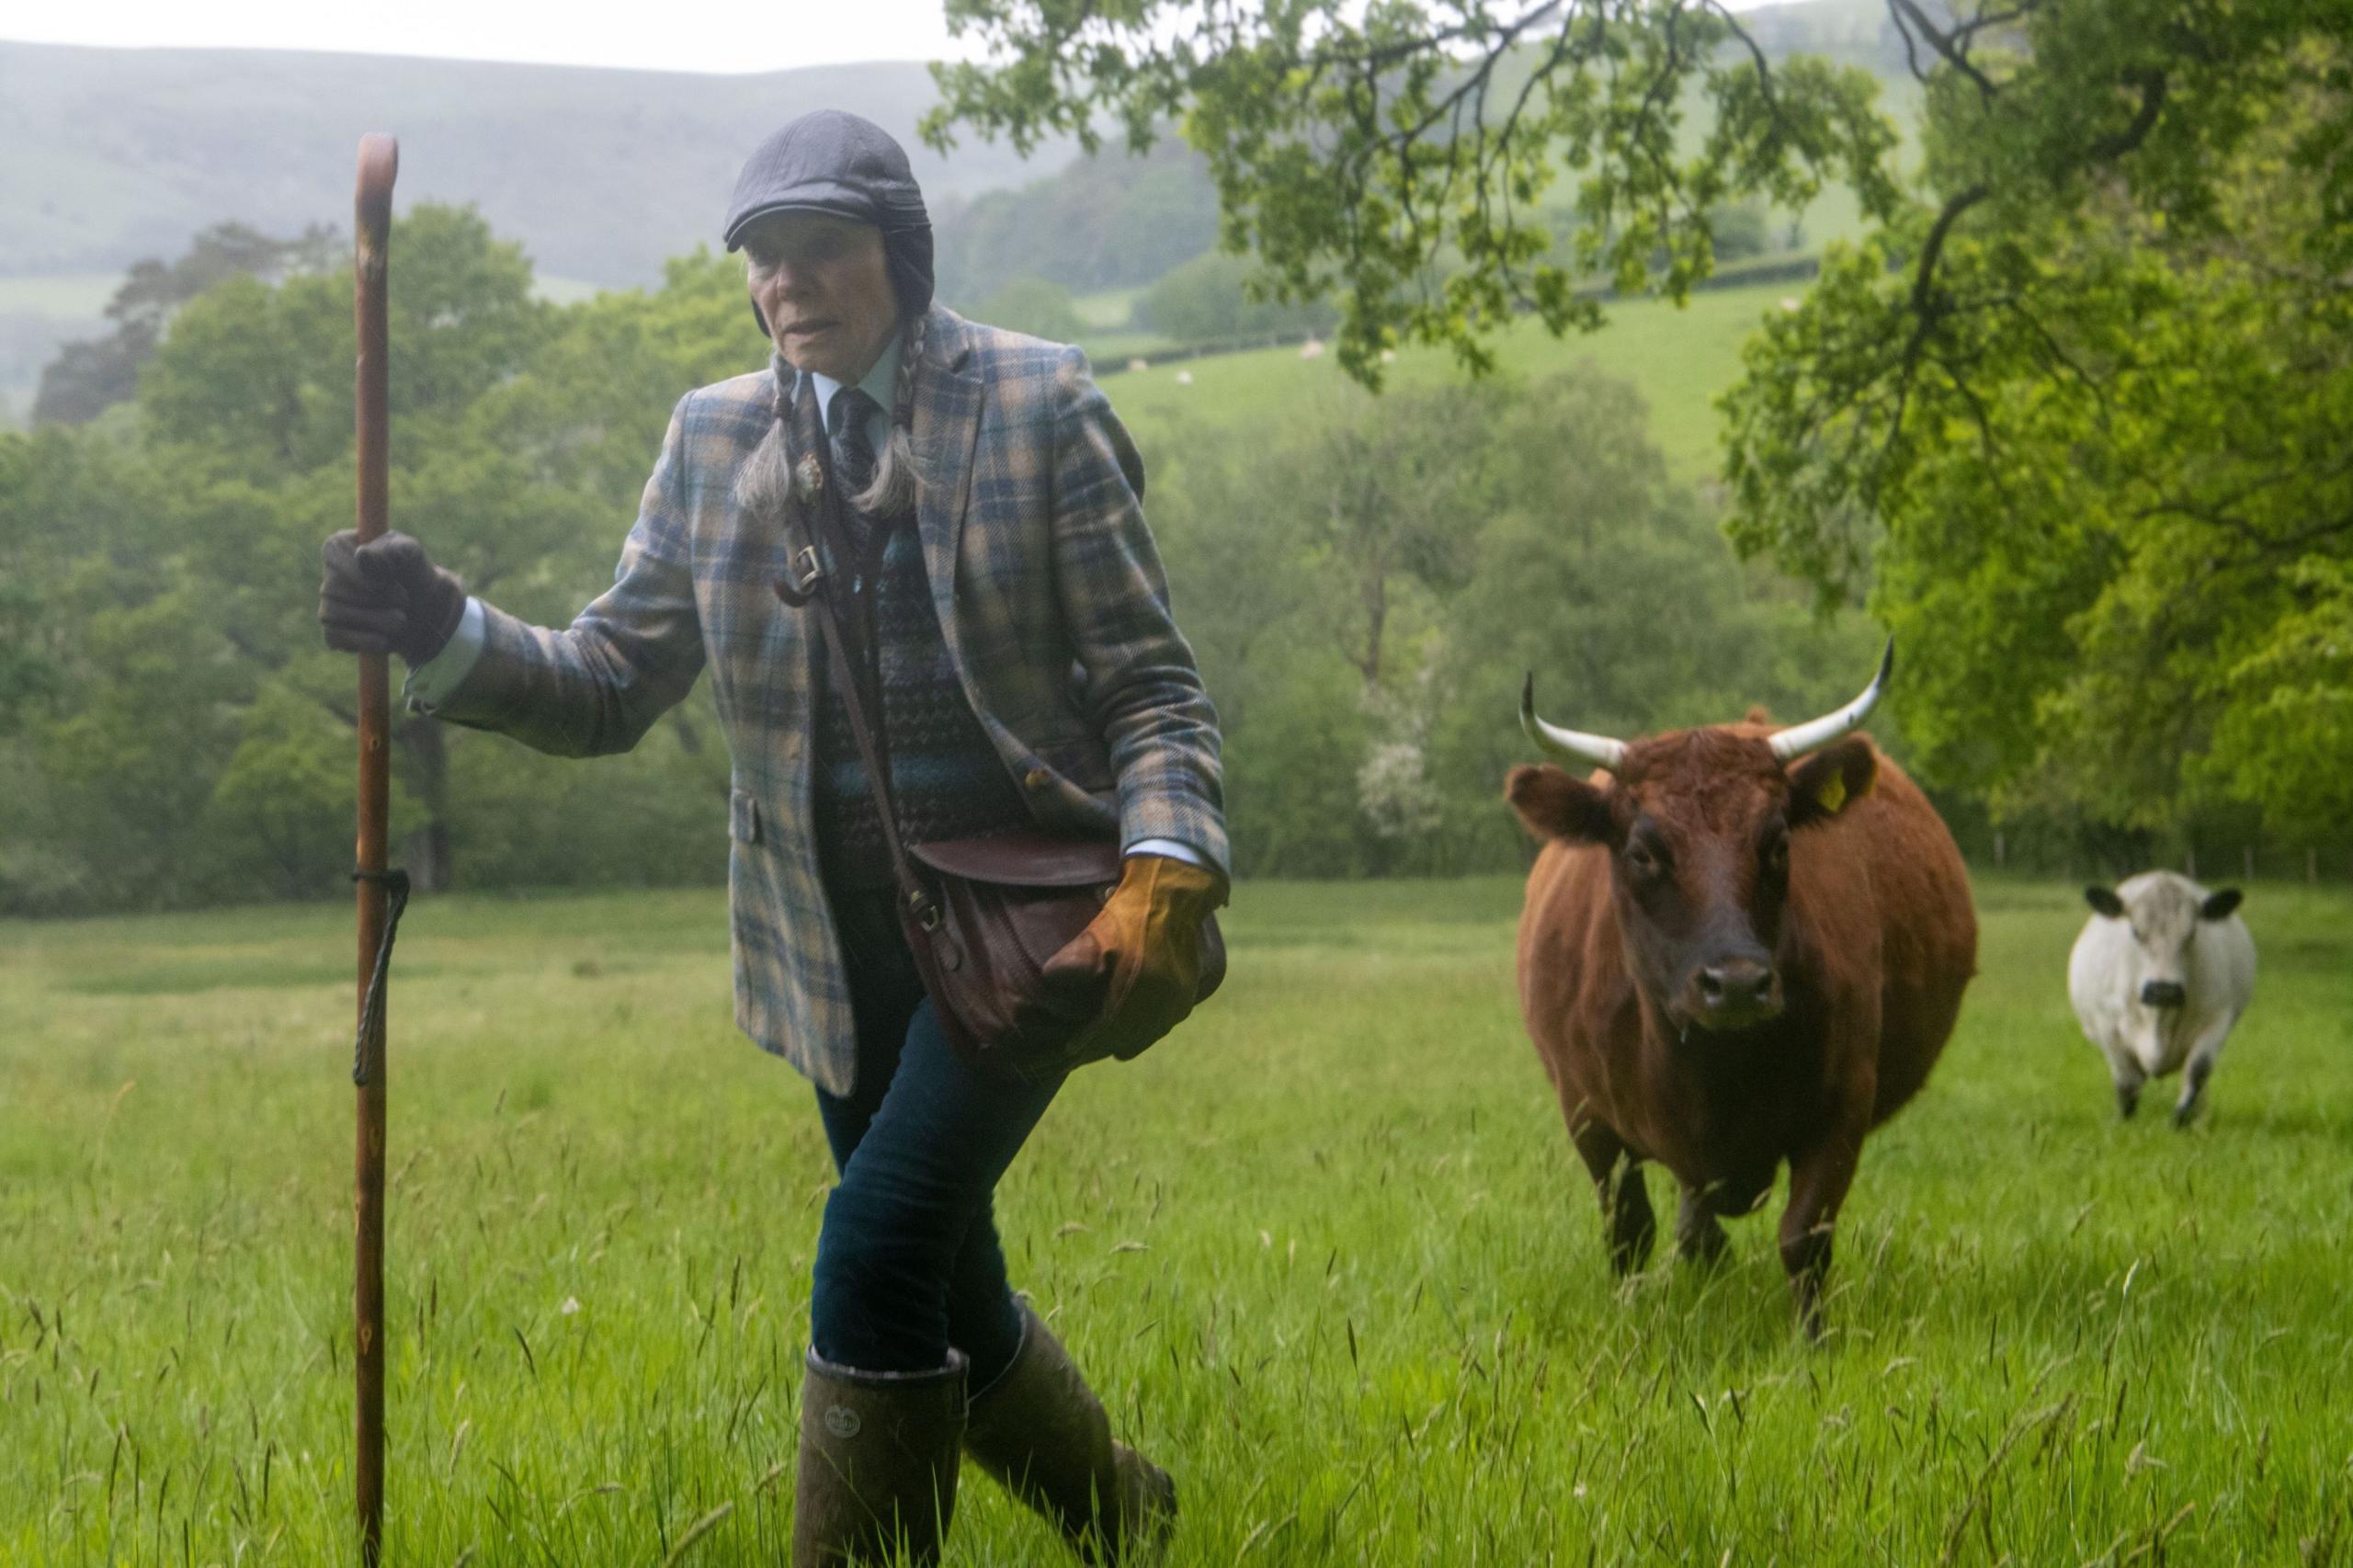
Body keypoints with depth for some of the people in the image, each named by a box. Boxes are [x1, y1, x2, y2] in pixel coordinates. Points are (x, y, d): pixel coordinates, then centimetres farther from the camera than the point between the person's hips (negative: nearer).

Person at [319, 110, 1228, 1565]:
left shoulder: (1039, 406, -7)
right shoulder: (715, 439, 4)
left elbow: (1153, 683, -8)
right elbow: (610, 684, 3)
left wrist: (1164, 872, -24)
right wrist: (445, 634, -16)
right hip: (845, 938, 5)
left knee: (878, 1245, -19)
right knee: (944, 1297, 15)